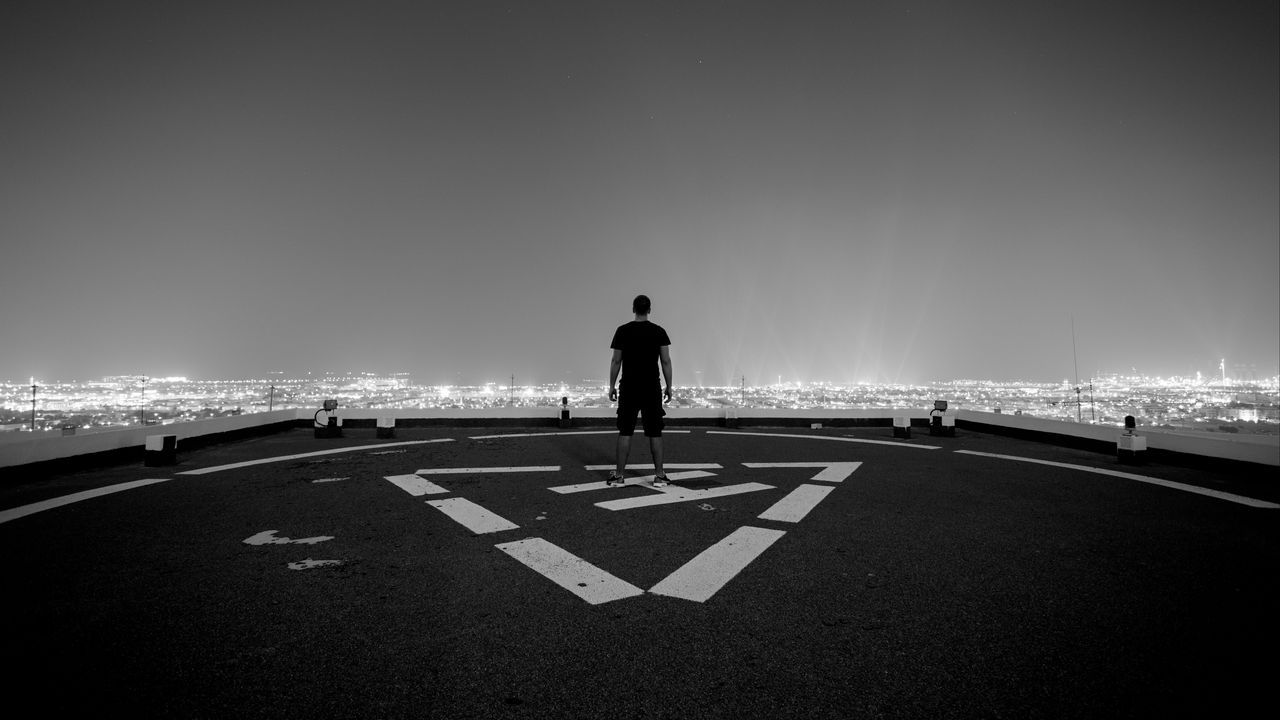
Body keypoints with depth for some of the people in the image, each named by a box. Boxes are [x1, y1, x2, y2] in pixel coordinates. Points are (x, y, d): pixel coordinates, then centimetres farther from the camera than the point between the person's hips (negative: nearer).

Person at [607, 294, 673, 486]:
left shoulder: (623, 331, -2)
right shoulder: (659, 331, 0)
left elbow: (616, 360, -2)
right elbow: (666, 361, -2)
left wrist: (612, 386, 6)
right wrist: (668, 386, 6)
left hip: (629, 387, 0)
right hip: (652, 388, 1)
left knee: (625, 431, 5)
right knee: (655, 432, 5)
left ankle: (619, 475, 7)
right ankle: (659, 475, 7)